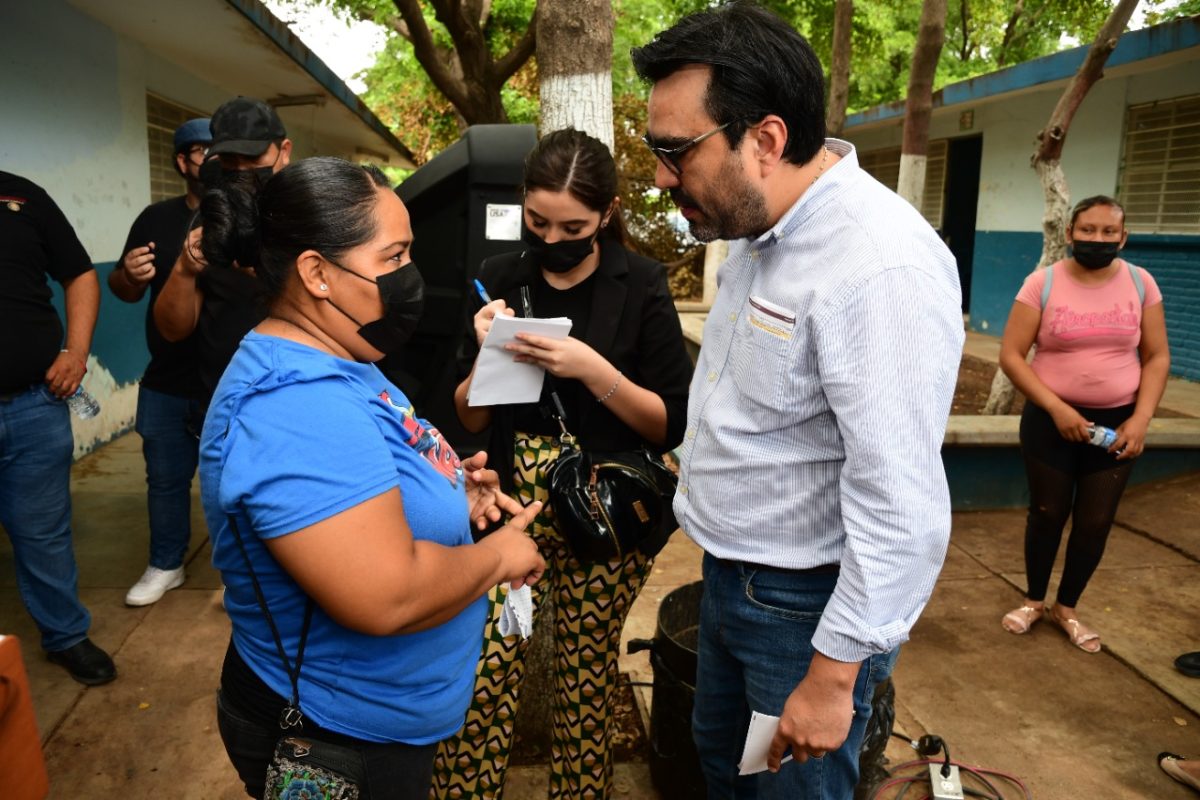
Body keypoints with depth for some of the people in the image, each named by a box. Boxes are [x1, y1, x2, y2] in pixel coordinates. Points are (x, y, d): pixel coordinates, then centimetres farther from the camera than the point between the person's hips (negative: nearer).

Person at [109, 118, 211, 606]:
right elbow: (125, 291, 14)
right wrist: (128, 276, -9)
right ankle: (165, 565, 34)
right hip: (168, 382, 4)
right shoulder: (156, 219, 7)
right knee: (166, 478, 15)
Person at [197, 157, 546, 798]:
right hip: (337, 742, -9)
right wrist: (499, 555, -18)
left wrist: (447, 495, -1)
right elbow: (387, 597, -36)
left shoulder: (332, 366, 2)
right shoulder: (296, 405, -31)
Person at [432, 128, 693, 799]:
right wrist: (486, 357, -14)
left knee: (586, 682, 10)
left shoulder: (641, 286, -6)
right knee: (483, 679, 0)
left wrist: (592, 369, -21)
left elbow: (671, 425, -8)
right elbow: (470, 419, 6)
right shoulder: (501, 278, 2)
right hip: (511, 506, 2)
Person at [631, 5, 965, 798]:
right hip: (730, 576, 9)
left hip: (809, 602, -8)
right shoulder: (758, 227, 1)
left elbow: (901, 508, -28)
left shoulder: (879, 265, -28)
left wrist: (832, 675, -21)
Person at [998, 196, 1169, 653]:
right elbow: (1010, 356, -12)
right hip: (1052, 419, -2)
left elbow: (1157, 357, 2)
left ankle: (1067, 608, 30)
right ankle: (1034, 601, 31)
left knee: (1096, 522, 9)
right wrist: (1056, 409, -19)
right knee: (1047, 514, 10)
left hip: (1116, 422, 2)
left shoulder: (1140, 283, -2)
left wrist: (1141, 419, -9)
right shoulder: (1043, 283, -10)